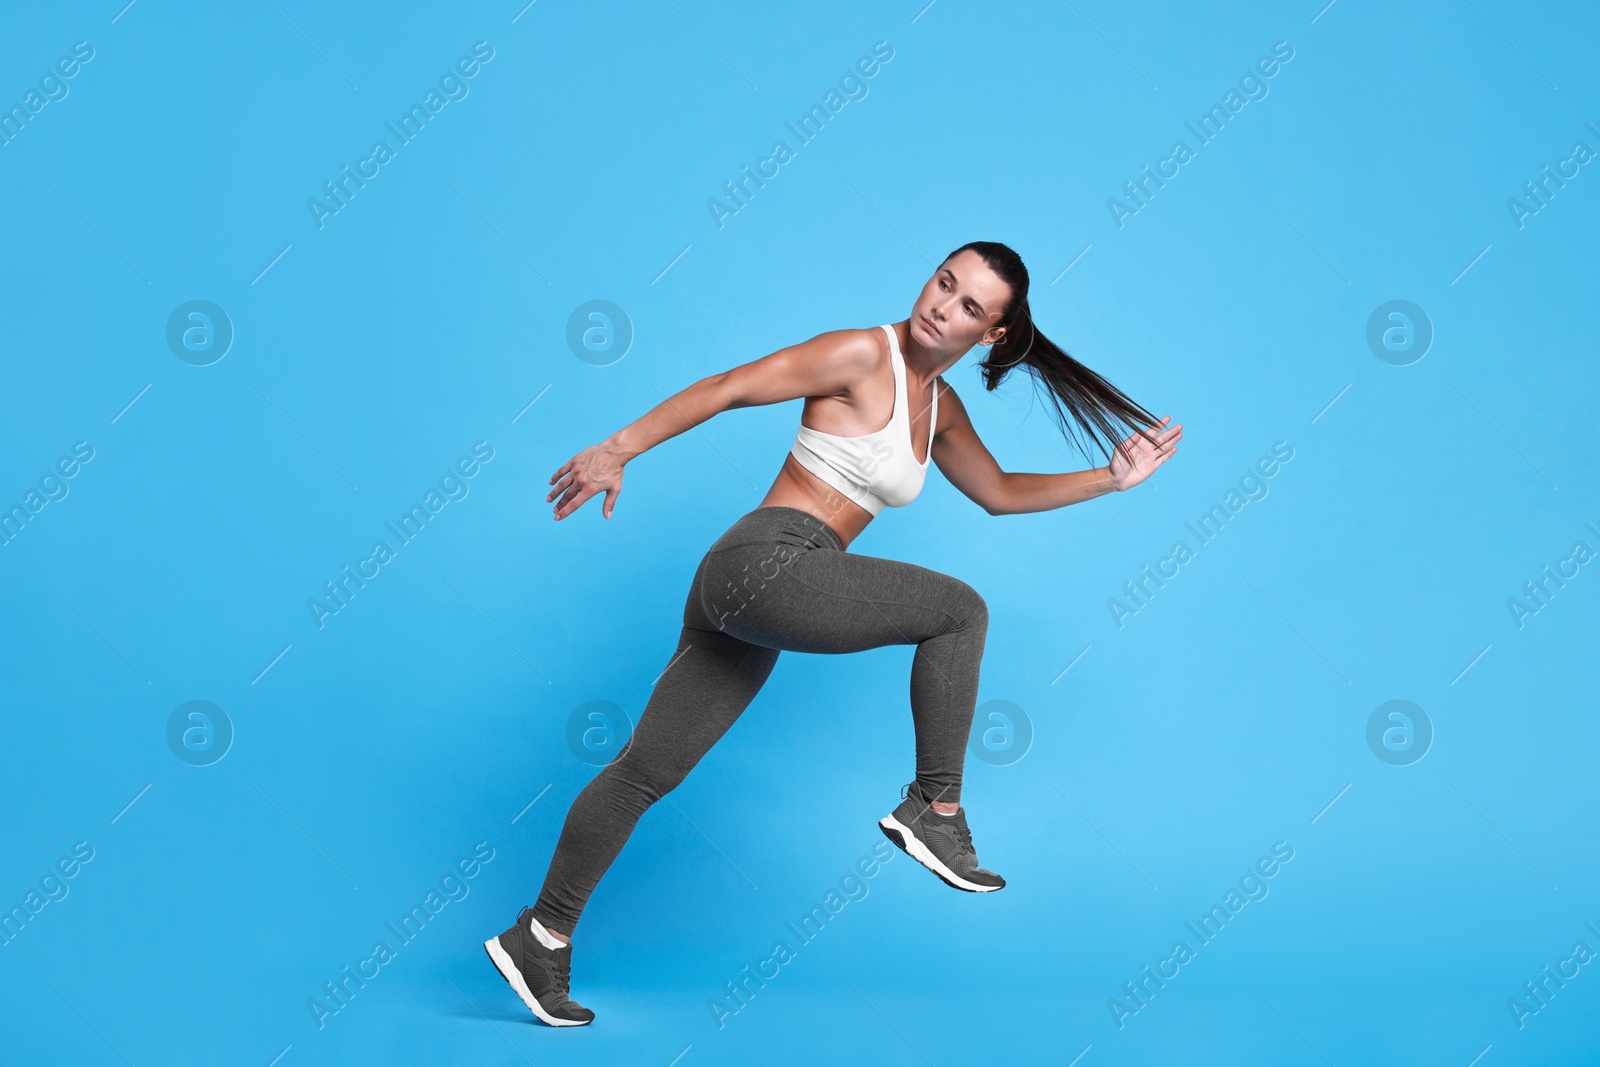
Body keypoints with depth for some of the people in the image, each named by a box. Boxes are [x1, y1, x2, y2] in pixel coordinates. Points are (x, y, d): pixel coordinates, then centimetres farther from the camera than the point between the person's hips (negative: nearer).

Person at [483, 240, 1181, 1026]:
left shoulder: (940, 407, 19)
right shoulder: (863, 355, -6)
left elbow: (999, 493, 30)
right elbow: (727, 387, -9)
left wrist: (1111, 477, 25)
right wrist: (619, 450, -15)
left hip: (748, 598, 8)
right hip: (766, 563, -8)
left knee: (646, 770, 10)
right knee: (959, 609, -6)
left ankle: (540, 937, 17)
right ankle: (934, 808, 1)